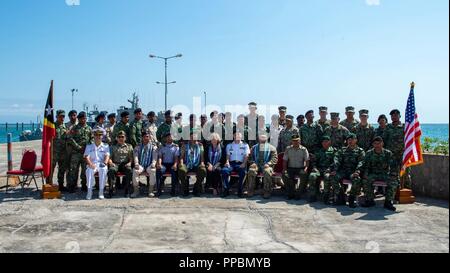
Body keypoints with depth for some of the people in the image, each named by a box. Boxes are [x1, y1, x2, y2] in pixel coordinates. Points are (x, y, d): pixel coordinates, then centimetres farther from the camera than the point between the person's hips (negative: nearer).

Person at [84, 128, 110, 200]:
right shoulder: (89, 146, 17)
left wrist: (105, 163, -20)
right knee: (89, 170, -35)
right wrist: (91, 164, -17)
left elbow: (107, 156, 2)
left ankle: (101, 192, -32)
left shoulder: (105, 146, 17)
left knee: (103, 170, -35)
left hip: (102, 165, 0)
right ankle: (89, 191, -32)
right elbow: (86, 157, 3)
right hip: (92, 165, 1)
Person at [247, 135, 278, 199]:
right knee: (251, 171, -31)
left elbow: (275, 158, 4)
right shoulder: (254, 148, 22)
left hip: (266, 165, -2)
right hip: (256, 165, 2)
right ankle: (250, 191, -26)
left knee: (267, 172, -36)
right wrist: (253, 163, -4)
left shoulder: (271, 148, 13)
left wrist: (268, 164, -14)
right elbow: (250, 157, 18)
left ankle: (267, 192, -30)